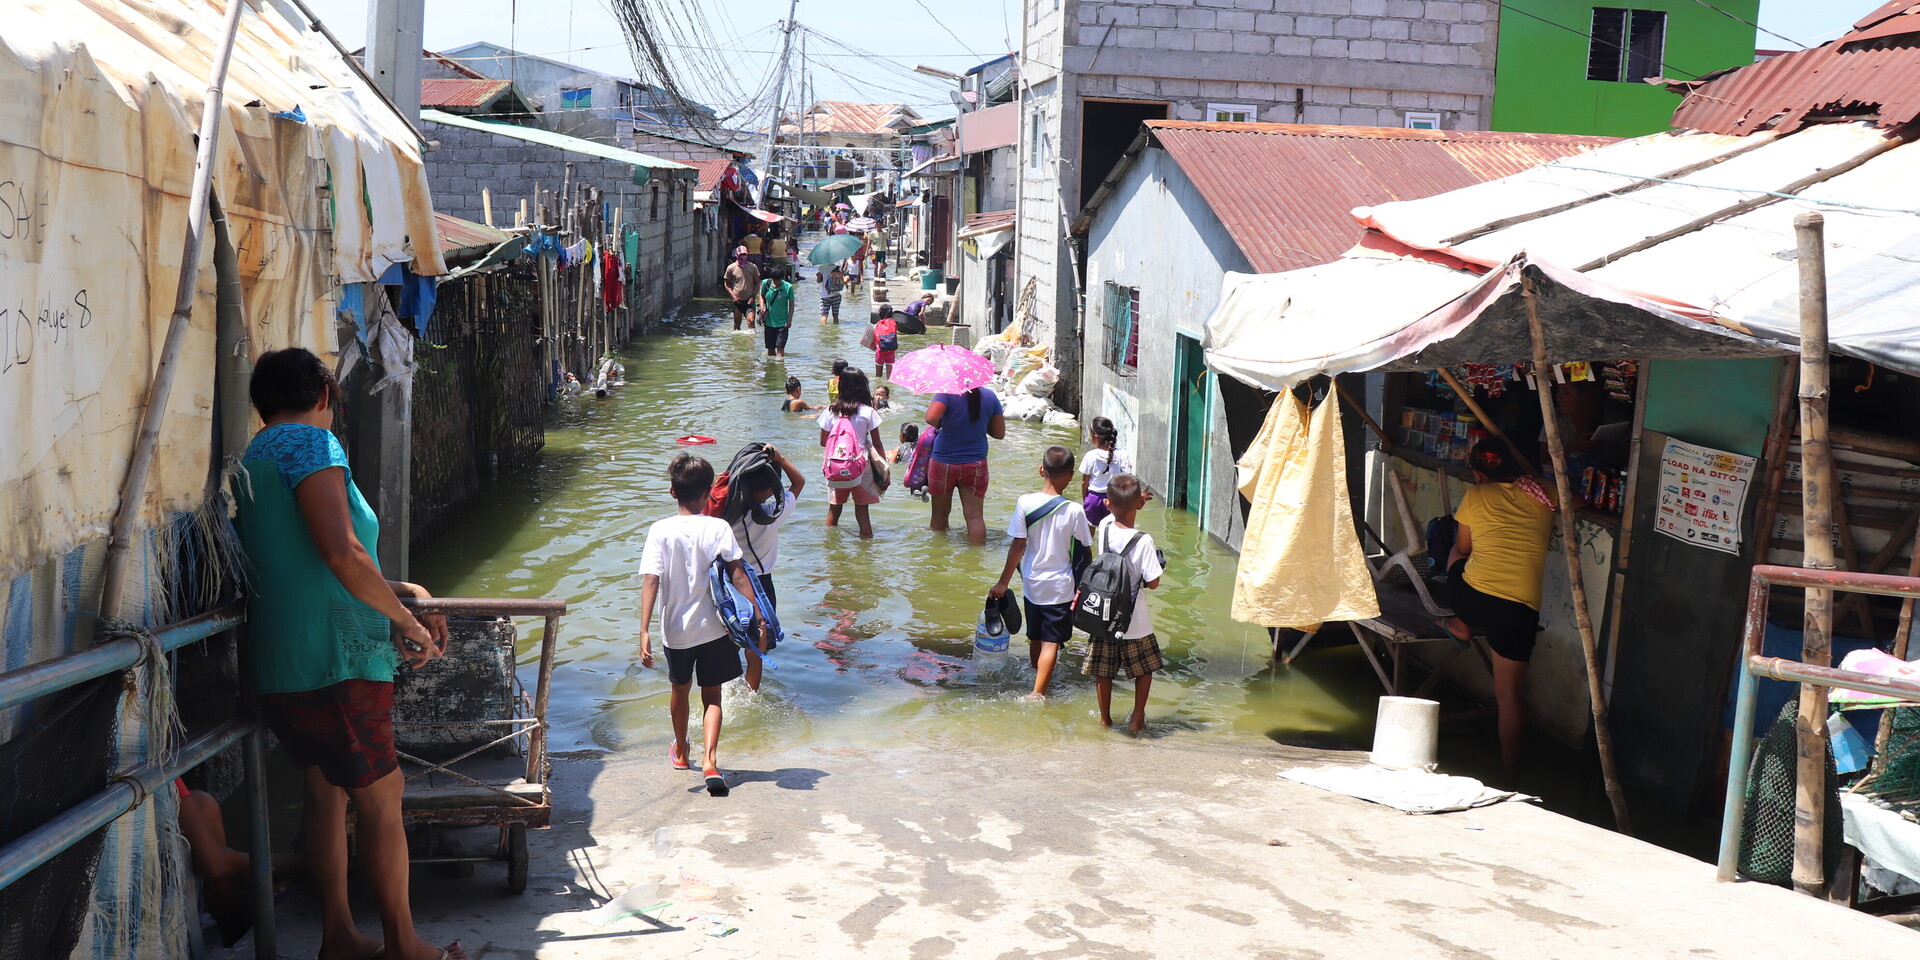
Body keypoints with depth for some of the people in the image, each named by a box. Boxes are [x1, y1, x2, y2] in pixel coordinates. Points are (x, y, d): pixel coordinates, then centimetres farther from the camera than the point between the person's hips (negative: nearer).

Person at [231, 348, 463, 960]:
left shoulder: (253, 458, 19)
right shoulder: (311, 443, -11)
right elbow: (342, 554, -23)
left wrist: (392, 590, 21)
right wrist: (408, 622, -12)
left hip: (280, 667, 10)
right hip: (334, 660, -10)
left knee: (325, 791, 17)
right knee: (382, 798, 0)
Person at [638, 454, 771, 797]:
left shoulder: (661, 531, -9)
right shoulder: (718, 528, -9)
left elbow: (650, 580, -16)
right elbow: (738, 575, -14)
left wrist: (644, 631, -19)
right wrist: (760, 618, -12)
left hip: (676, 628, 1)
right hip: (713, 627, -1)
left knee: (680, 688, 24)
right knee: (711, 695, 8)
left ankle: (680, 751, 44)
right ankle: (710, 761, -11)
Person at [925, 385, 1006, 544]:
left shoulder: (947, 393, -13)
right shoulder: (990, 396, -1)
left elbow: (931, 418, -29)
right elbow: (1000, 434, 5)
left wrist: (939, 424, -7)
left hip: (944, 463, -2)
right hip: (976, 464, 2)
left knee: (940, 513, 15)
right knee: (975, 516, 3)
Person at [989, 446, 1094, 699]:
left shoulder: (1025, 503, -11)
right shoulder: (1075, 511, -13)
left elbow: (1018, 546, -9)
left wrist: (1003, 582, -2)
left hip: (1032, 584, 3)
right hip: (1061, 588, -2)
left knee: (1035, 639, 18)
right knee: (1051, 642, 1)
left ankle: (1040, 684, 35)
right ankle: (1038, 692, -7)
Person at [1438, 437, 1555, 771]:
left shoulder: (1474, 496, 4)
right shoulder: (1542, 496, 8)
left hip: (1472, 599, -1)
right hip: (1521, 611, 1)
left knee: (1455, 554, 32)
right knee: (1510, 693, 12)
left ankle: (1461, 625, 37)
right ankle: (1509, 765, 14)